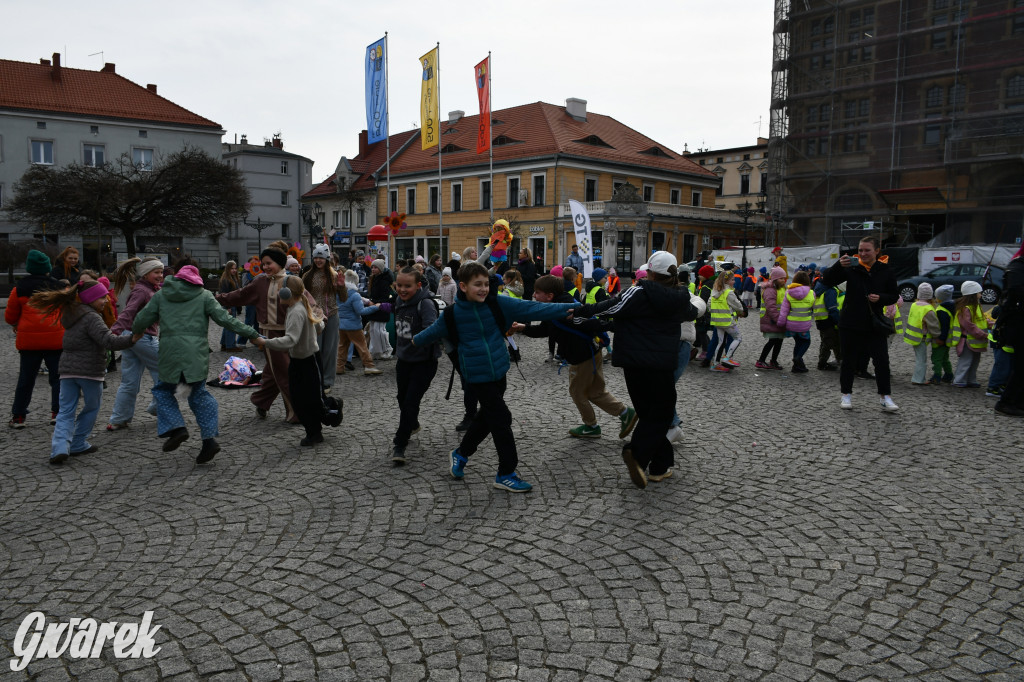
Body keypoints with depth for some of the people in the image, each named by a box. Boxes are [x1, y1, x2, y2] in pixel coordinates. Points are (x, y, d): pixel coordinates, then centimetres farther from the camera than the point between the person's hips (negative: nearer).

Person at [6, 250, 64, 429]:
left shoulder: (20, 288, 2)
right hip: (55, 340, -1)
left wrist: (16, 325, 29)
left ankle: (18, 417, 13)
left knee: (25, 379, 9)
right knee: (57, 377, 8)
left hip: (28, 340, 1)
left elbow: (10, 317, 8)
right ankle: (57, 413, 5)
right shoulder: (58, 287, 2)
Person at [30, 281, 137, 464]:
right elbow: (108, 341, -25)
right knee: (91, 408, 12)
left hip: (67, 370, 7)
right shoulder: (91, 318, -13)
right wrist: (131, 339, -32)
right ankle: (78, 445, 17)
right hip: (89, 371, -7)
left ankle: (60, 448, -7)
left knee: (66, 411, 7)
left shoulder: (72, 314, 15)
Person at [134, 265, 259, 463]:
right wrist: (251, 333, 3)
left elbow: (142, 320, 15)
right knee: (199, 393, 11)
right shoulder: (204, 295, 8)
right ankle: (209, 438, 2)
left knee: (163, 390, 18)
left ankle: (176, 428, -1)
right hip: (197, 353, 1)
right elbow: (224, 318, 0)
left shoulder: (160, 296, 13)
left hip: (170, 352, 0)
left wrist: (134, 334, 37)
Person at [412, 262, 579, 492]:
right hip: (478, 375, -4)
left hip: (499, 370, 4)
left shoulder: (497, 304, -5)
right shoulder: (454, 313, -8)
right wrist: (416, 340, 27)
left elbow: (530, 308, -9)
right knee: (501, 419, -4)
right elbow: (435, 331, 12)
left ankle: (461, 454, 43)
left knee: (487, 415, 19)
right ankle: (506, 473, 10)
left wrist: (568, 308, -14)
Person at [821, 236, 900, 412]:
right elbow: (827, 282, -10)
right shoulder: (851, 267, -3)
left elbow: (894, 296, 9)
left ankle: (885, 397, 13)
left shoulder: (885, 271, 2)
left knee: (882, 361, 1)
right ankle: (846, 394, 22)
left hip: (875, 325, 1)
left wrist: (881, 298, -13)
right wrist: (839, 265, -25)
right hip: (850, 324, -1)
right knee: (849, 360, 8)